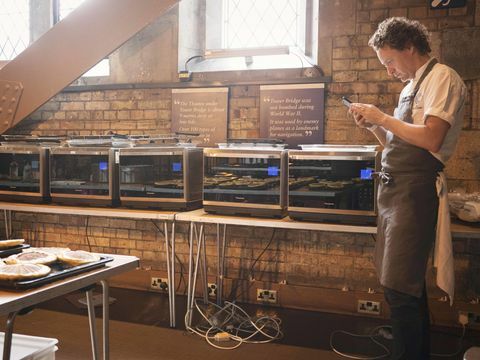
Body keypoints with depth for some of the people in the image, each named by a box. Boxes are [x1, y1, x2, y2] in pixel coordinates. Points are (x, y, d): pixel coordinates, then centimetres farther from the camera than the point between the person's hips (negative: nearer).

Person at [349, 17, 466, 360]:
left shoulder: (442, 78, -8)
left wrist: (383, 117, -13)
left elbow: (431, 139, -21)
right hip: (396, 189, 10)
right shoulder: (412, 86, 19)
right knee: (411, 284, 16)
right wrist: (374, 125, 6)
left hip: (415, 190, -9)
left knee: (399, 287, -9)